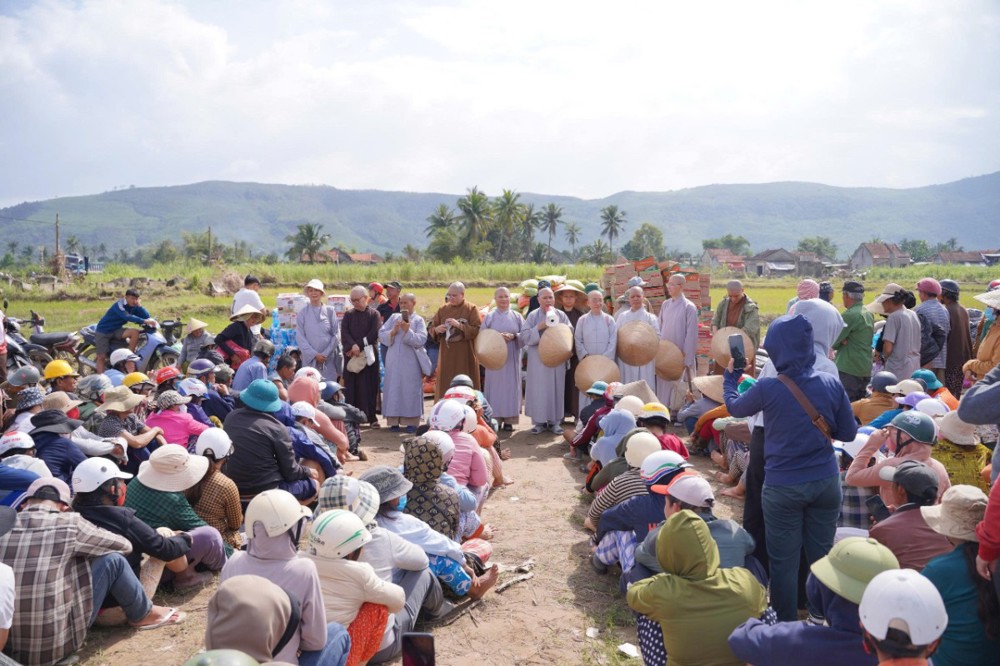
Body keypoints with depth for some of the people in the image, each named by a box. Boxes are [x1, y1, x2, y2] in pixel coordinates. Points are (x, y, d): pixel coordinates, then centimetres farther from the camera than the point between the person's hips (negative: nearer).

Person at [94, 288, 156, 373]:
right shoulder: (119, 305, -22)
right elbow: (127, 317, -39)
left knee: (135, 332, -22)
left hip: (117, 330, 5)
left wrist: (139, 306, -25)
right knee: (102, 357, -10)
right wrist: (144, 321, -48)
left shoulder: (134, 307, -2)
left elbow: (147, 316, -9)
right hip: (103, 331, -5)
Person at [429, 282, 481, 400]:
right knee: (445, 387, 2)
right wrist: (436, 329, -12)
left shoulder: (472, 309, -1)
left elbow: (477, 330, -10)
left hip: (465, 357, -3)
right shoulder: (442, 309, 9)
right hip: (446, 356, 3)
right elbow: (431, 330, 11)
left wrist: (459, 325, -20)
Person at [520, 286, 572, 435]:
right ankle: (539, 421, 8)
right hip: (538, 359, -1)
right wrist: (539, 328, -16)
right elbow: (524, 336, -4)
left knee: (556, 388, 4)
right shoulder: (533, 316, 2)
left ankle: (555, 421, 13)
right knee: (538, 389, -1)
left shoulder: (561, 315, 6)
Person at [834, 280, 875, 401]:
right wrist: (844, 341, -6)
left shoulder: (849, 315, -16)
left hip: (848, 370, -9)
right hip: (866, 370, 9)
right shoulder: (868, 314, 12)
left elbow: (834, 342, -14)